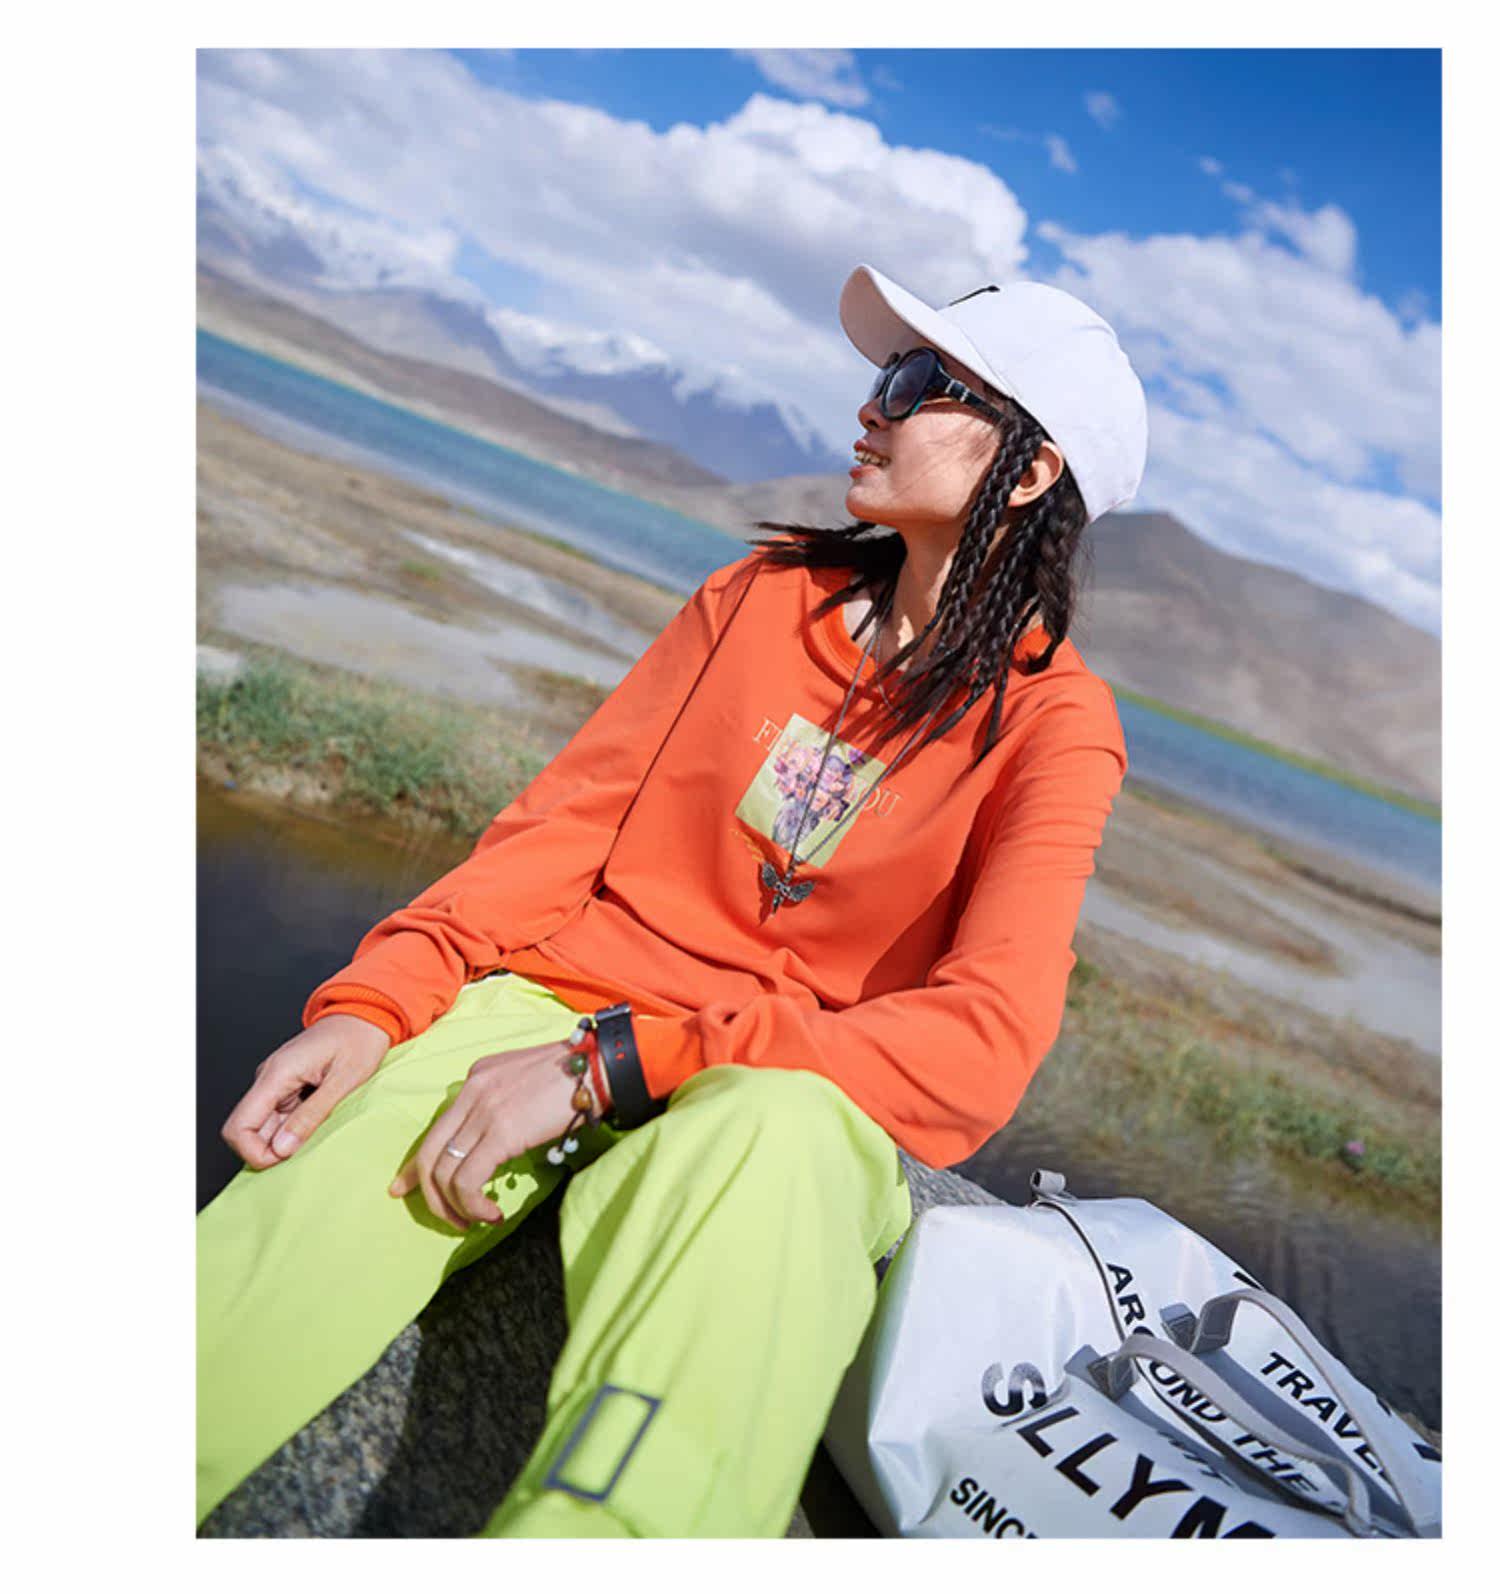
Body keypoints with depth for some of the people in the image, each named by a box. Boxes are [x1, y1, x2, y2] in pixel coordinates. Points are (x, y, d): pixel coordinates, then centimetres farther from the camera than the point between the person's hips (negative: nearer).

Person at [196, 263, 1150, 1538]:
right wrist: (375, 1001, -11)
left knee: (762, 1145, -38)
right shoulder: (771, 589, 12)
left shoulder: (1053, 719, -1)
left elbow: (987, 1039, -14)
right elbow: (571, 816, 6)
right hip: (555, 995, 3)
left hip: (790, 1089, -2)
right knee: (333, 1182, -28)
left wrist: (607, 1063, -23)